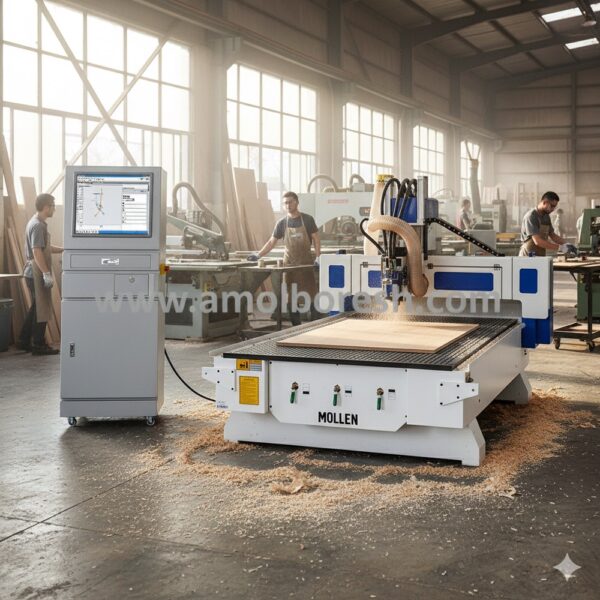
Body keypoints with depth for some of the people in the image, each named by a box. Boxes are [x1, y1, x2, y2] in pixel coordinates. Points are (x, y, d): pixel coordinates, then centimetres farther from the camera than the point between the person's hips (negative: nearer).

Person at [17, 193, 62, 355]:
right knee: (42, 308, -2)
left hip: (33, 273, 10)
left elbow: (45, 247, 24)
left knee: (36, 308, 16)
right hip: (37, 273, -10)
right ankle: (39, 345, 4)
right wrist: (47, 274, -24)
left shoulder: (36, 223, 15)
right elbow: (37, 252, -23)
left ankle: (24, 341, 21)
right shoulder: (38, 225, -17)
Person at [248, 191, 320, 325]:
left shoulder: (307, 219, -1)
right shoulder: (281, 223, 3)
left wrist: (318, 257, -10)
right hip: (289, 263, 2)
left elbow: (316, 239, 1)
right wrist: (258, 255, -6)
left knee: (311, 294, -2)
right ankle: (296, 325, 10)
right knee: (292, 295, 3)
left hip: (306, 262, -2)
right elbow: (272, 241, 5)